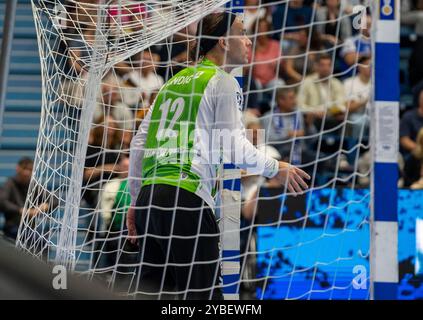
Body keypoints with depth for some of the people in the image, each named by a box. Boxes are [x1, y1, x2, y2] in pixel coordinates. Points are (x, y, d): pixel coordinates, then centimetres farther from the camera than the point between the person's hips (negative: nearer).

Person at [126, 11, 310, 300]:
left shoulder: (175, 81, 23)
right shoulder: (223, 81, 1)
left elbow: (140, 142, 22)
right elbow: (233, 146, -7)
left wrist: (136, 200, 27)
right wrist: (275, 168, 7)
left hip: (149, 195, 8)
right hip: (186, 199, -8)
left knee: (152, 293, 9)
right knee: (202, 295, -8)